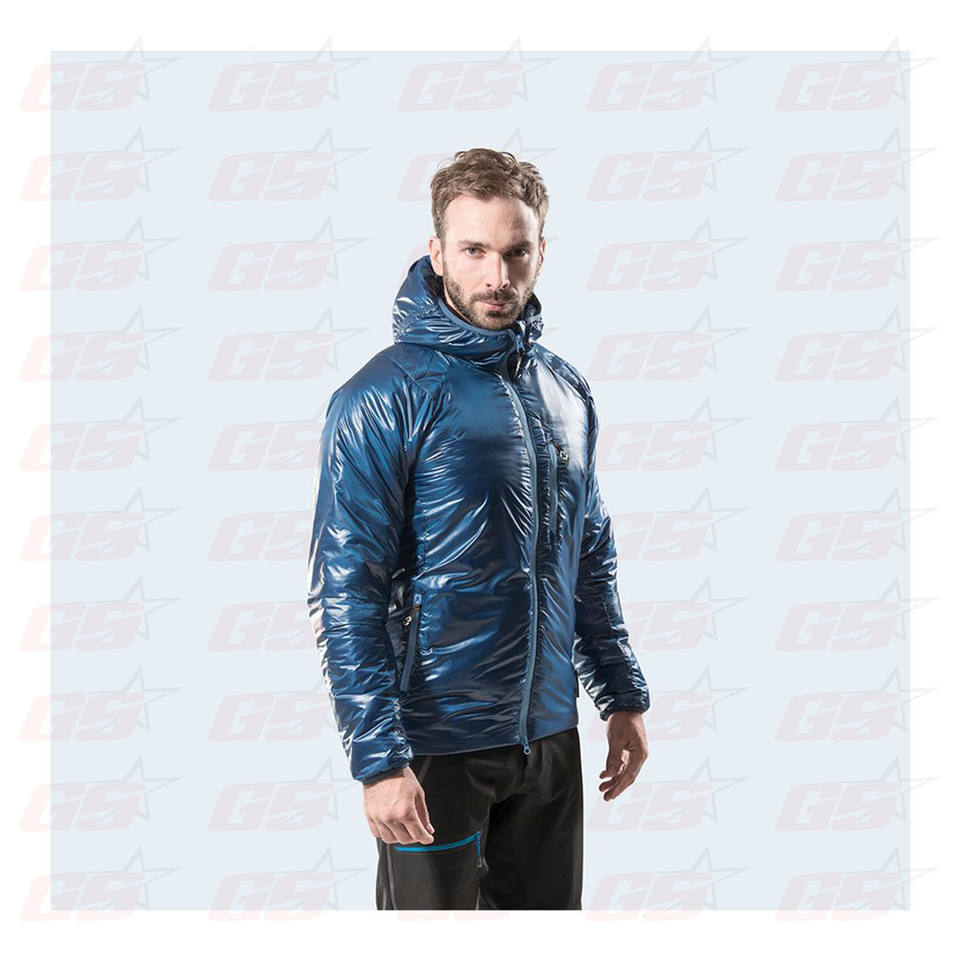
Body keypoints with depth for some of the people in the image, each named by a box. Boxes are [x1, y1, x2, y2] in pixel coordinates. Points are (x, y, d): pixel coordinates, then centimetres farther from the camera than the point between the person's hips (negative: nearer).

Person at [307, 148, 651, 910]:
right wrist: (378, 758, -20)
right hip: (438, 745, -6)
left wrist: (625, 697, 13)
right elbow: (346, 596, -16)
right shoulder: (384, 399, -13)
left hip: (550, 734, 6)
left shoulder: (567, 391, 7)